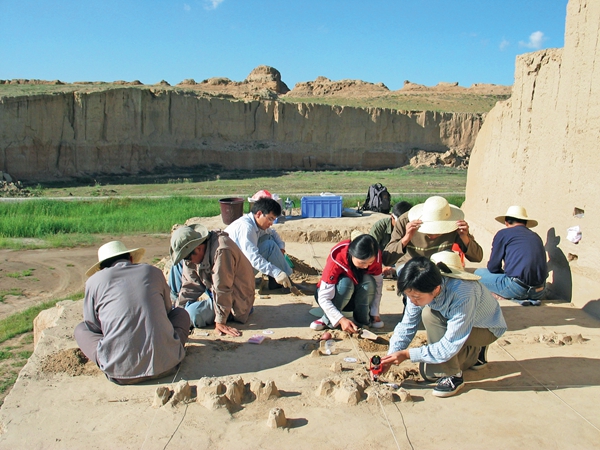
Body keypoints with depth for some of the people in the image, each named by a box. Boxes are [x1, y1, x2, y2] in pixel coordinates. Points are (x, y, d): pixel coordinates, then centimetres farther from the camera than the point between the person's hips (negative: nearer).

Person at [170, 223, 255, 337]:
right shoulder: (194, 254, -6)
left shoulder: (221, 252, -33)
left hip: (236, 300, -8)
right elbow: (190, 284, 0)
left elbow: (222, 290, -30)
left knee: (192, 314, -27)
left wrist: (220, 322, -25)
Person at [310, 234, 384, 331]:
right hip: (331, 295, -3)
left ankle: (363, 320, -11)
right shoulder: (336, 260, -33)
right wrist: (342, 319, -42)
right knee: (345, 282, -36)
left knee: (369, 281, -28)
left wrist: (375, 314, -19)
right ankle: (328, 320, -18)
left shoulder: (374, 256, -22)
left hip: (356, 298, 3)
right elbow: (323, 298, -33)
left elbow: (378, 284, -12)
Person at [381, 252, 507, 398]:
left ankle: (453, 375, -14)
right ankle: (475, 353, 22)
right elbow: (407, 325, -11)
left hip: (488, 329, -6)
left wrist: (407, 354, -31)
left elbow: (449, 347, -36)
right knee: (427, 372, 2)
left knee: (430, 314, -32)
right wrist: (390, 358, -21)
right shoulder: (419, 290, -23)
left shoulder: (462, 296, -42)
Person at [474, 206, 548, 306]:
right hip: (539, 292, 6)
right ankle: (532, 298, 5)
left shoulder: (503, 234, 5)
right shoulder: (536, 237, 19)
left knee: (479, 273, 13)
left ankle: (518, 298, -3)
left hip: (517, 289, -6)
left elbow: (492, 268, 5)